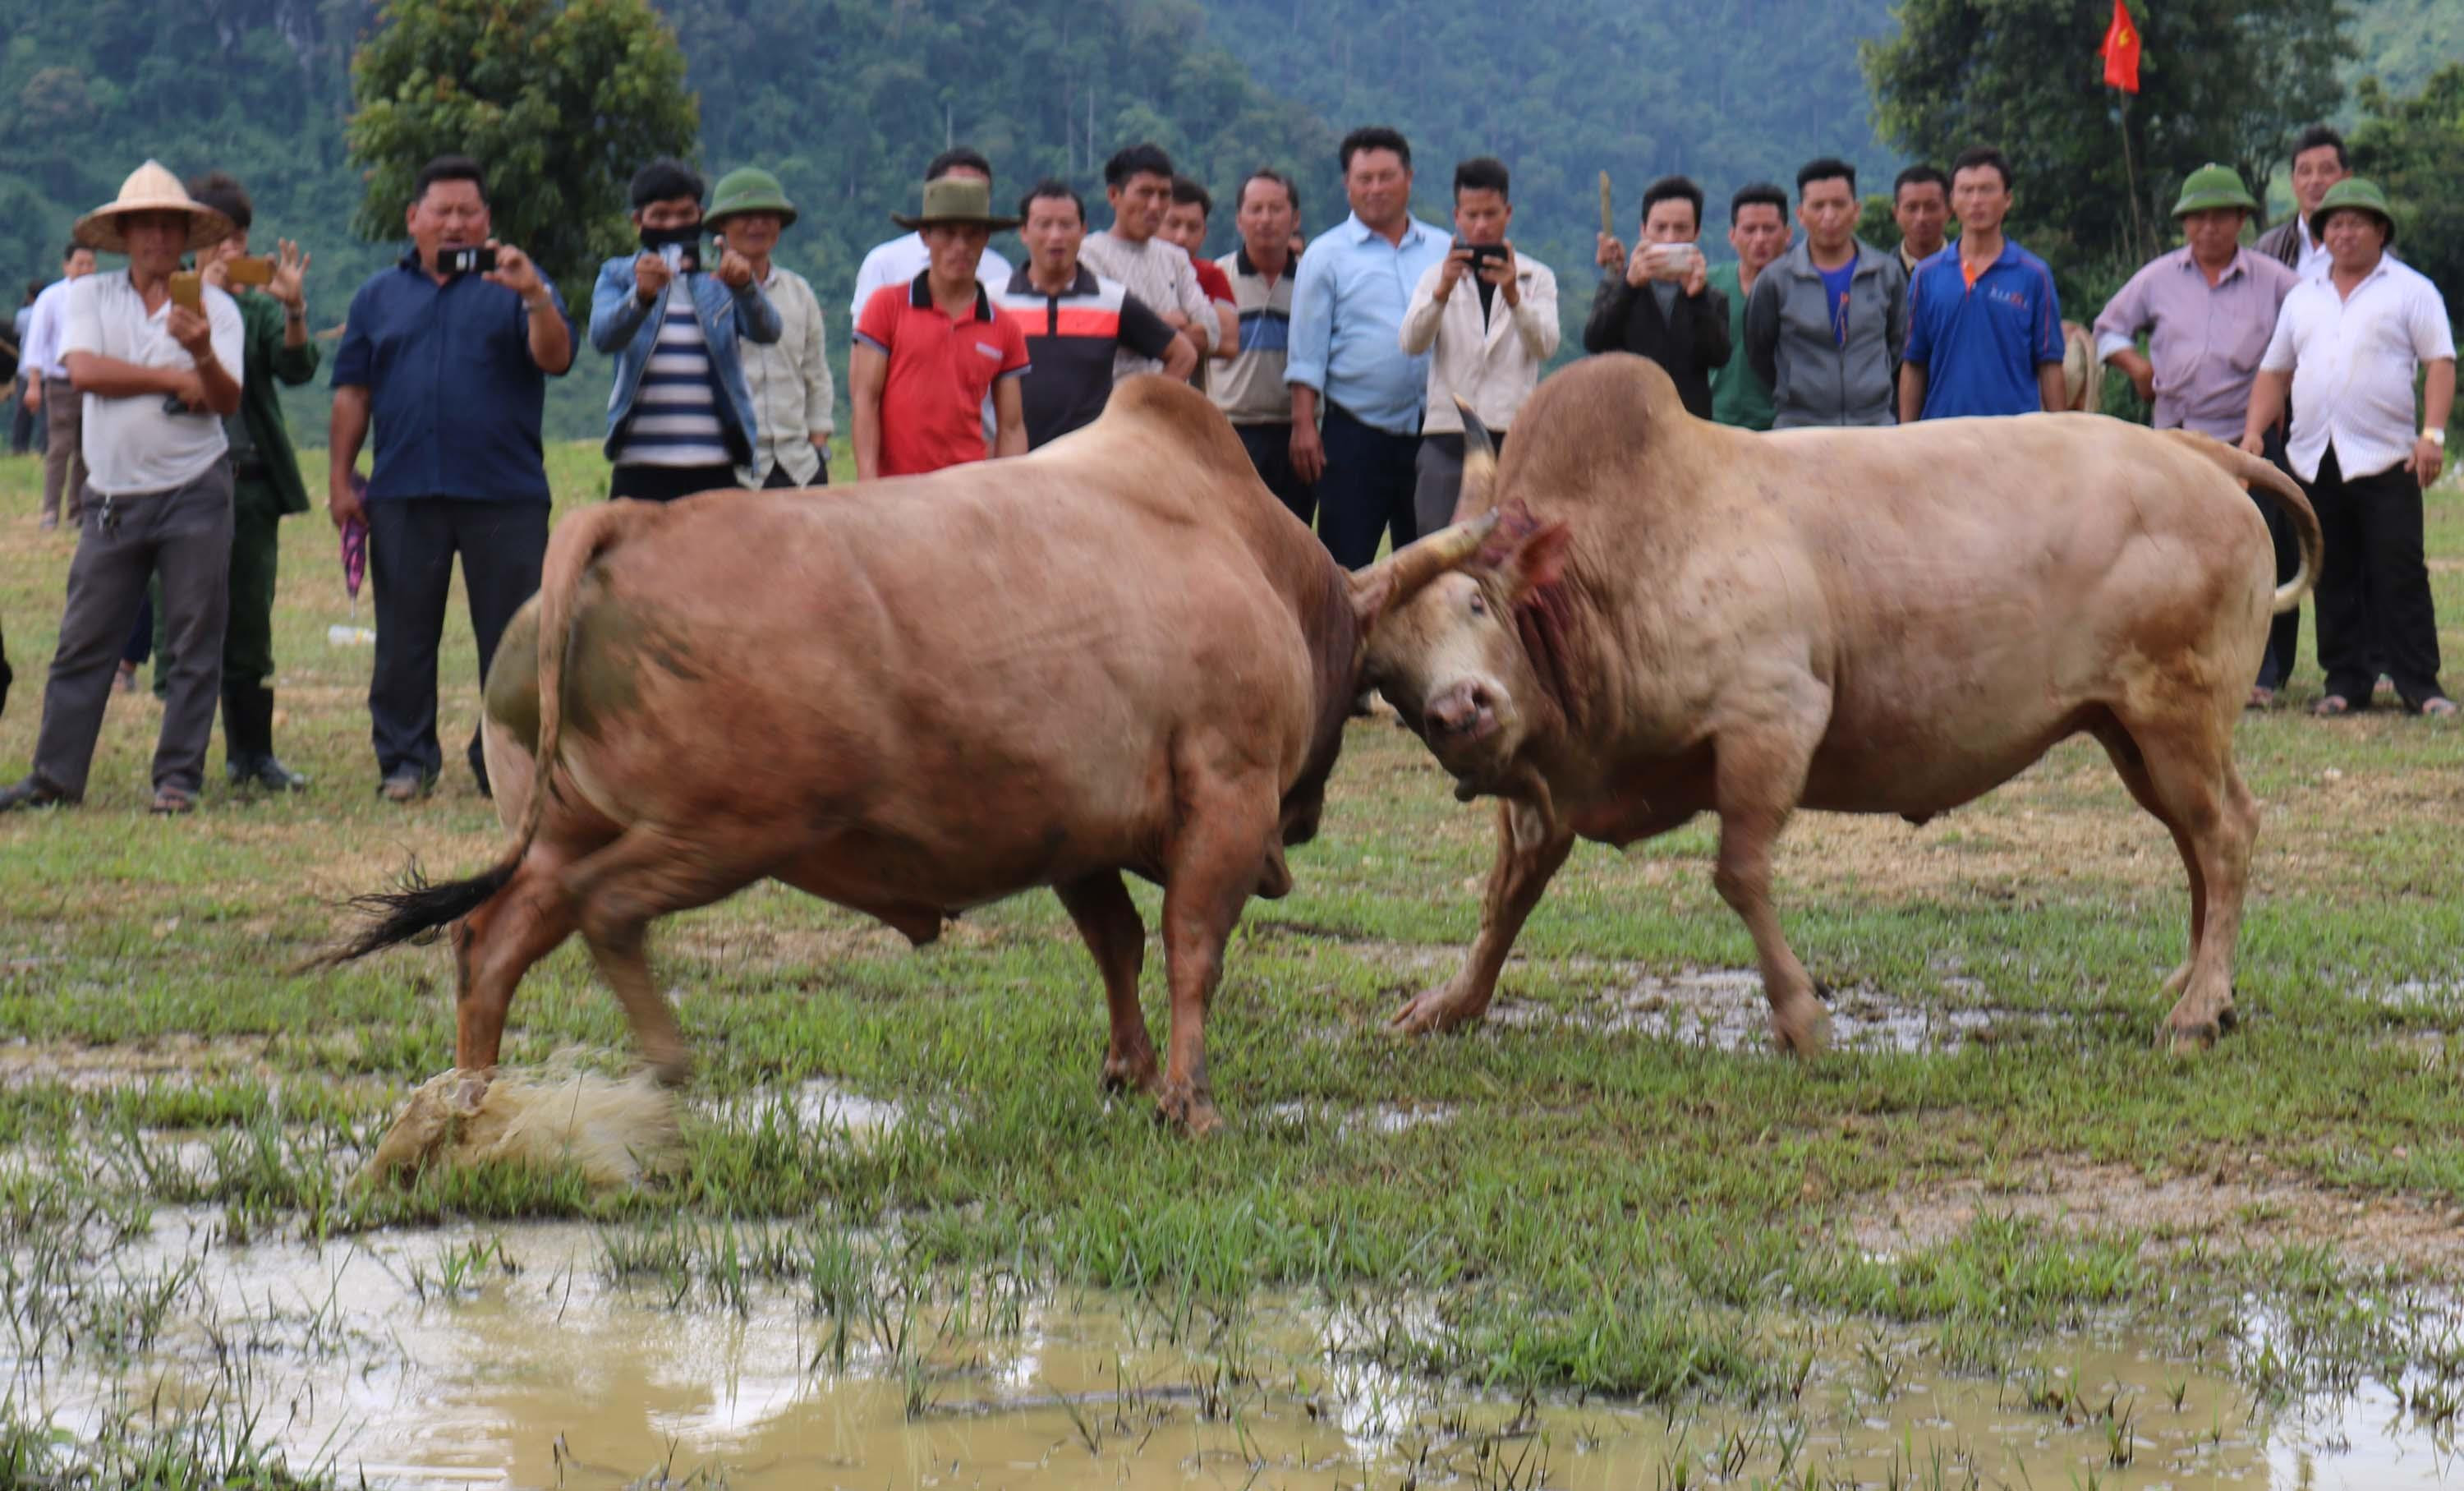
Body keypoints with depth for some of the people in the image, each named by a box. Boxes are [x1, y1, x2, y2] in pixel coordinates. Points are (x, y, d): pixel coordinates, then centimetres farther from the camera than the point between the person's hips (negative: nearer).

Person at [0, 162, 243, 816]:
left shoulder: (214, 307, 4)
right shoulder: (92, 297, 7)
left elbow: (227, 401, -8)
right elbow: (84, 370, -9)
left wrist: (203, 356, -28)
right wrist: (173, 379, -10)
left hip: (194, 492, -1)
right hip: (113, 494, 1)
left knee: (196, 644, -1)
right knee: (83, 641, 2)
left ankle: (178, 778, 5)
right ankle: (55, 777, 7)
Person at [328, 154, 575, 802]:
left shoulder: (513, 288, 7)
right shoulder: (380, 296, 14)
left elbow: (555, 359, -8)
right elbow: (352, 391, 13)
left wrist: (535, 297, -25)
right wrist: (340, 479, 6)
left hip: (504, 496, -2)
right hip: (404, 494, 2)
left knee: (512, 637, 0)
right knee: (404, 638, 5)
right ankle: (405, 760, 12)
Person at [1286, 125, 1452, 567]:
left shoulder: (1444, 250, 11)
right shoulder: (1327, 255, 3)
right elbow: (1307, 351, 0)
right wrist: (1303, 424, -8)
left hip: (1433, 430, 3)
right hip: (1357, 431, -3)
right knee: (1346, 565, -4)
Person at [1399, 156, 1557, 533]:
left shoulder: (1537, 278, 11)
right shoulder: (1437, 275, 13)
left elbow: (1546, 346, -5)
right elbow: (1411, 342, -3)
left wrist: (1513, 296, -23)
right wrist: (1443, 290, -21)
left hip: (1512, 435, -1)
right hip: (1447, 435, 1)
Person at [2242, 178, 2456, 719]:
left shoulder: (2410, 290, 5)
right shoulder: (2303, 299, 19)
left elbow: (2439, 364, -2)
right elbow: (2274, 371, 21)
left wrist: (2432, 434, -14)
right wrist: (2253, 431, 6)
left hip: (2384, 458, -5)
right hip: (2314, 462, 5)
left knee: (2400, 577, -8)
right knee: (2333, 579, 5)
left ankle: (2420, 685, -5)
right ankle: (2345, 682, 11)